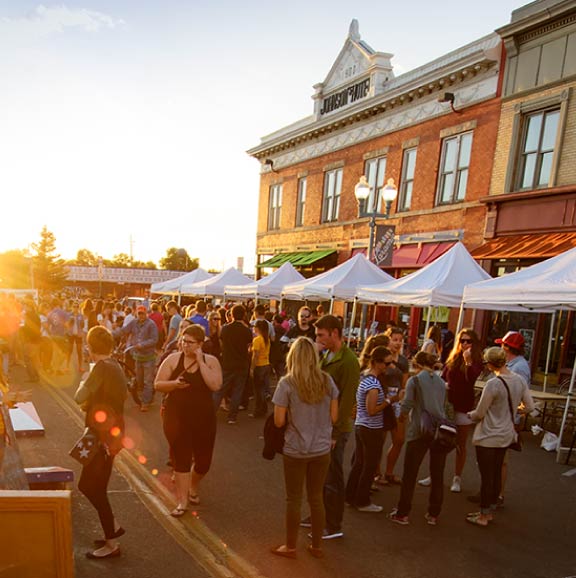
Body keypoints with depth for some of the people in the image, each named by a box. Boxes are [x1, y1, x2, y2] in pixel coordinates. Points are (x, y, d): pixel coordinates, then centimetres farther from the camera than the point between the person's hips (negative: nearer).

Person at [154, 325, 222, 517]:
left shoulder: (211, 361, -4)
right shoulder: (173, 359, -3)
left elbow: (215, 385, -19)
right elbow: (157, 384, -1)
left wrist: (200, 361, -20)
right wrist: (174, 383, -21)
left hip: (203, 418, 1)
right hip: (177, 417, -1)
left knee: (203, 459, 12)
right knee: (181, 458, 3)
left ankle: (193, 488, 43)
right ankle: (182, 501, 19)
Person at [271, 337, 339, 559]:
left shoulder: (287, 383, -15)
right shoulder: (327, 381, -6)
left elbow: (279, 421, -13)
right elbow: (334, 417, 0)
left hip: (295, 450, -3)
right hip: (322, 449, 3)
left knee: (294, 499, 14)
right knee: (316, 498, 19)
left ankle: (291, 547, 30)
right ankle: (317, 546, 34)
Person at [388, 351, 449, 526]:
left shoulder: (414, 380, -4)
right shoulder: (441, 382, 11)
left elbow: (406, 406, -11)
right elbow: (442, 406, 10)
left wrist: (402, 416, 9)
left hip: (419, 432, -4)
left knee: (409, 475, 7)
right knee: (437, 476, 14)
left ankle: (402, 513, 15)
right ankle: (433, 514, 24)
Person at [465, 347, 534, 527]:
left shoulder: (493, 384, -24)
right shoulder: (520, 380, -4)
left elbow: (479, 414, -15)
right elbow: (530, 407, 6)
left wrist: (469, 414, 6)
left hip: (488, 437, -7)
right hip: (506, 435, 7)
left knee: (486, 476, 6)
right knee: (496, 474, 19)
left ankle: (483, 516, 19)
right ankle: (490, 511, 32)